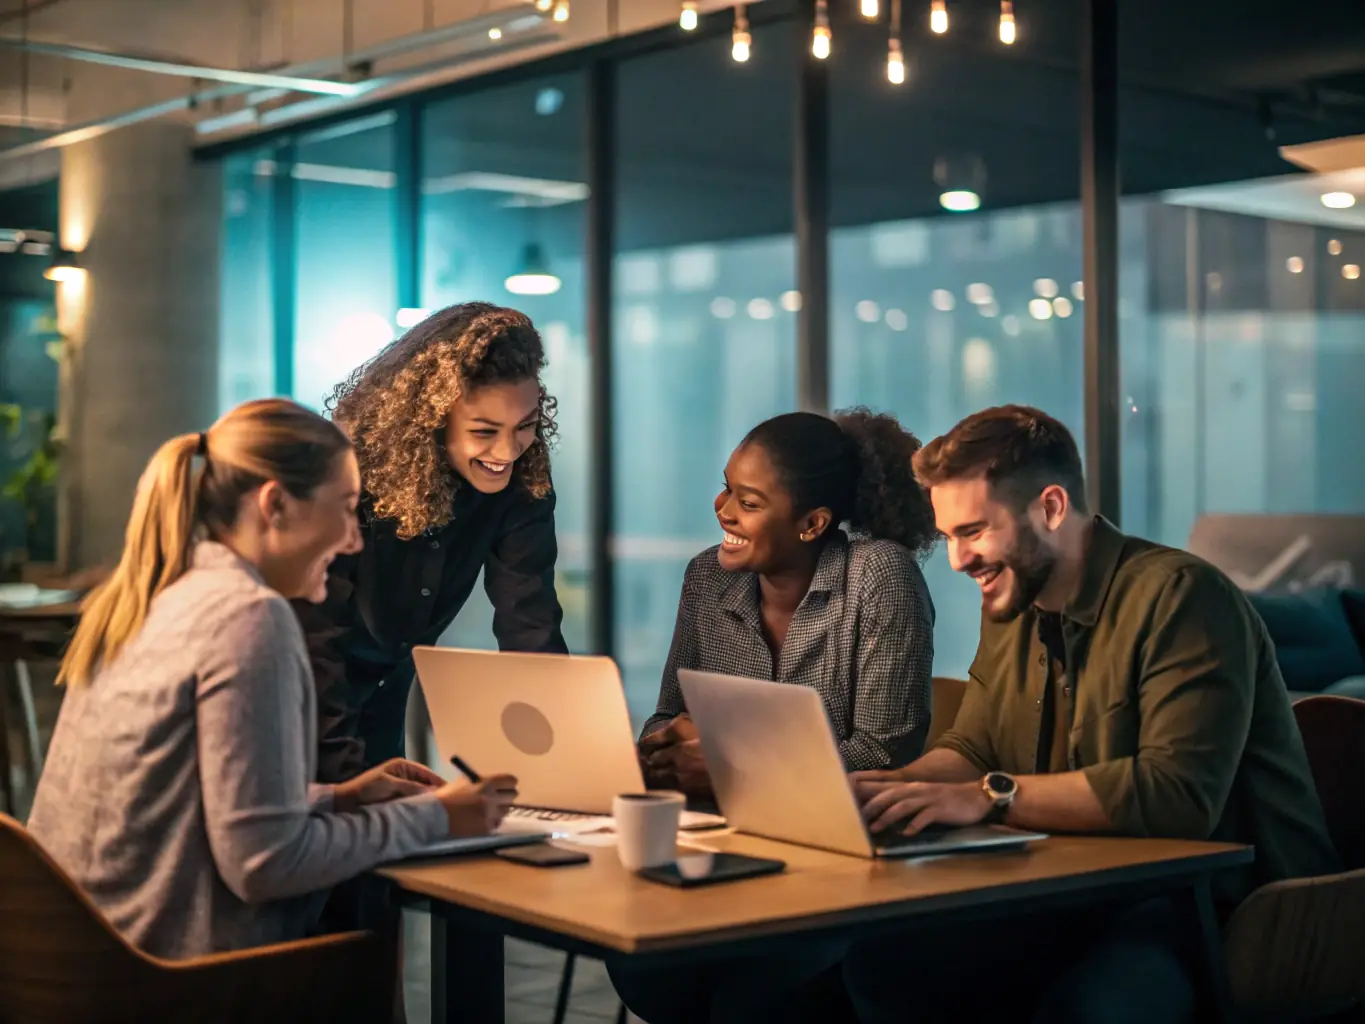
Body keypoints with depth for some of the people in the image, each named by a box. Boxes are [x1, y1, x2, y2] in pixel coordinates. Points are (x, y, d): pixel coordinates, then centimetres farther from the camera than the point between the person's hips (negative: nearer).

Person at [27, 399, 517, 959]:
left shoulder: (145, 599, 8)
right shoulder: (249, 615, -18)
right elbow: (264, 861, -20)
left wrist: (334, 798, 11)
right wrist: (432, 818, -9)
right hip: (176, 977, -8)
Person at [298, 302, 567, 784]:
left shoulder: (523, 482, -18)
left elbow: (530, 631, -20)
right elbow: (313, 640, -34)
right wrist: (347, 774, -42)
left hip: (384, 690, 4)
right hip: (300, 691, -4)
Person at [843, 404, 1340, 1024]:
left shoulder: (1180, 595, -16)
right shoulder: (1011, 607, 12)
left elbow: (1180, 792, -27)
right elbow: (970, 751, 14)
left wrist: (991, 796, -28)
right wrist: (884, 788, -8)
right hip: (1087, 901, 7)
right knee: (877, 961, -13)